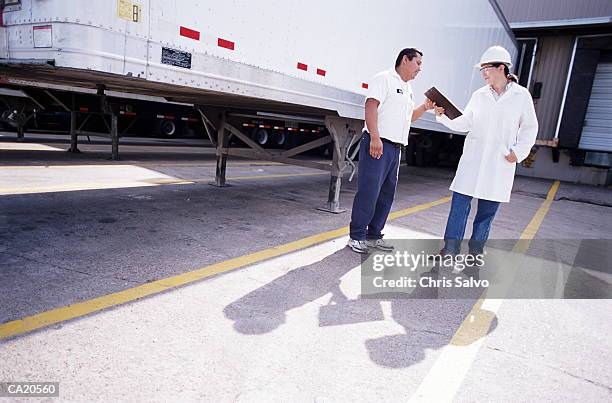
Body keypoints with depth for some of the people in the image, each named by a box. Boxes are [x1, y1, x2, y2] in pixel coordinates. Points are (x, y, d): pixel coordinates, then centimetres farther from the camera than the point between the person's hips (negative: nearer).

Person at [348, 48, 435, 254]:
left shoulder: (408, 90, 25)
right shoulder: (384, 79, -2)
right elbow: (371, 106, -14)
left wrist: (424, 108, 15)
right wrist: (375, 137, -24)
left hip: (395, 148, 9)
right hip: (377, 144, -9)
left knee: (387, 193, 8)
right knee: (369, 190, -10)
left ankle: (373, 235, 16)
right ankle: (356, 236, -2)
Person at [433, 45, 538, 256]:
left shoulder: (521, 95, 2)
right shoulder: (478, 95, 7)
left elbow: (530, 127, 7)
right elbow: (465, 123, 8)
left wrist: (519, 152, -5)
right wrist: (443, 116, -7)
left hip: (501, 163, -1)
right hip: (472, 158, 1)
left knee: (487, 209, 5)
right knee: (460, 202, -5)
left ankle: (475, 251, 19)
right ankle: (450, 249, 2)